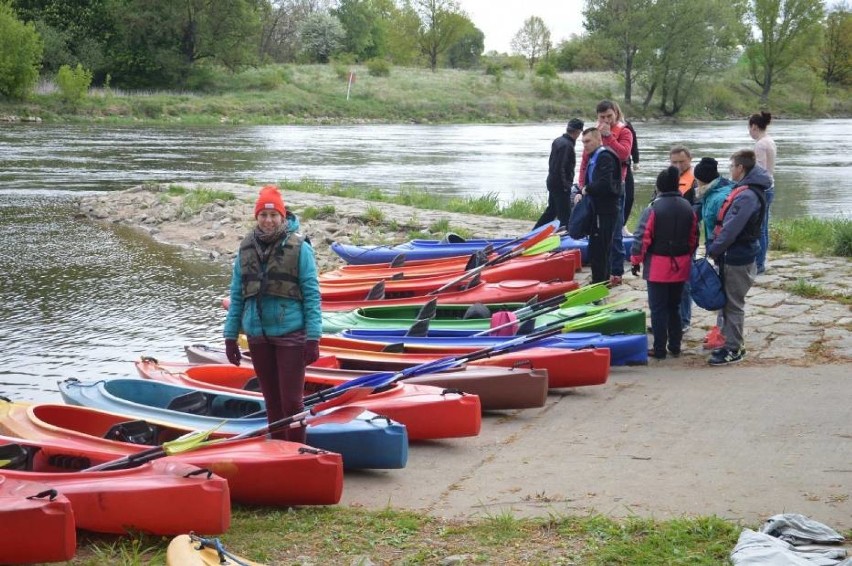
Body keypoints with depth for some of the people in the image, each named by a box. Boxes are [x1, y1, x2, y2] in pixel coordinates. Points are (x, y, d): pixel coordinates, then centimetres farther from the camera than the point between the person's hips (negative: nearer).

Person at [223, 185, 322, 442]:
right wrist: (230, 336, 9)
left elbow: (312, 295, -7)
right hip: (258, 335, 4)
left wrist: (313, 338, -12)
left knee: (291, 401, -3)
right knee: (272, 401, 13)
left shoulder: (299, 248, -6)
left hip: (290, 334, -4)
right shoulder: (246, 249, 7)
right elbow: (236, 295, 11)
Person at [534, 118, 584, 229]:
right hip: (561, 186, -10)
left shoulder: (558, 141, 7)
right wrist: (565, 185, -17)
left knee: (551, 210, 22)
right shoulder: (567, 145, -21)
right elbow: (560, 168, -25)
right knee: (565, 215, -5)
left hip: (552, 181, 10)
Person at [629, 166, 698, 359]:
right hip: (681, 266, 5)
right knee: (674, 307, 17)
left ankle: (659, 349, 3)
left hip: (658, 266, -5)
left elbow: (642, 237, -14)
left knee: (658, 308, 2)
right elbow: (694, 238, 10)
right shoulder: (688, 208, 3)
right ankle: (675, 346, 21)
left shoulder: (654, 209, -14)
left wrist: (636, 260, -3)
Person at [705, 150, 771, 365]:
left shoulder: (747, 196, -22)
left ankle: (733, 349, 6)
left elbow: (731, 229, -23)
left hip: (737, 259, -10)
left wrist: (713, 249, -14)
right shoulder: (746, 190, 10)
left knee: (733, 303, -1)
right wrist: (716, 247, 11)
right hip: (735, 256, 10)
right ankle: (730, 343, 26)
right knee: (729, 301, 17)